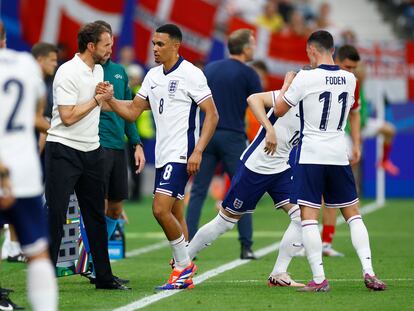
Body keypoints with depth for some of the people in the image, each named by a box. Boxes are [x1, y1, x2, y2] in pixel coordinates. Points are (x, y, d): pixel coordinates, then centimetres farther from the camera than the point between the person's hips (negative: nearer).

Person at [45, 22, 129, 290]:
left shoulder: (98, 70, 11)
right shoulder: (68, 73, -16)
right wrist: (98, 99, -13)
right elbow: (68, 116, -20)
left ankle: (104, 277, 16)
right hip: (63, 150, -8)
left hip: (91, 151, 8)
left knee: (96, 216, 11)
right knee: (55, 216, -7)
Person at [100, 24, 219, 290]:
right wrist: (109, 99, -4)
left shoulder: (191, 74, -10)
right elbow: (133, 111, 14)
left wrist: (198, 151, -18)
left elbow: (212, 115, -11)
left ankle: (184, 265, -3)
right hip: (162, 155, 8)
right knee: (175, 214, 10)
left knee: (161, 209, -17)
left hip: (181, 154, -8)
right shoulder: (153, 76, 12)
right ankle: (185, 275, 16)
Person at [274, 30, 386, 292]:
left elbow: (279, 110, 1)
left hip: (311, 155, -4)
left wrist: (286, 84, 16)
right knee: (353, 214, 12)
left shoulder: (305, 78, -11)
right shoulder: (349, 79, 4)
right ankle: (369, 272, 2)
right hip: (339, 155, 5)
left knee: (309, 216, -3)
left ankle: (319, 279, -10)